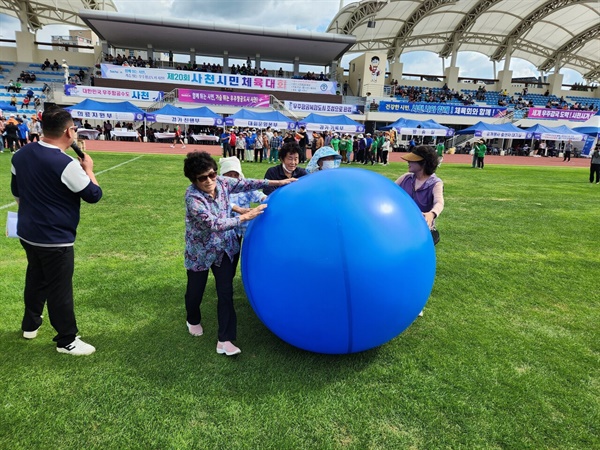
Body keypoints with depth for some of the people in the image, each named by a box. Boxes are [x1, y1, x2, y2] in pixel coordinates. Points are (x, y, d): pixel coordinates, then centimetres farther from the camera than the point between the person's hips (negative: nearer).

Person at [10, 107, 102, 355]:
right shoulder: (66, 164, -24)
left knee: (35, 278, 25)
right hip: (55, 239, -8)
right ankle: (67, 341, 16)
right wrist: (88, 169, 0)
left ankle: (30, 325, 43)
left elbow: (16, 190, 15)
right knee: (60, 289, 3)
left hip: (27, 232, 8)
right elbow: (94, 195, -15)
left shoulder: (21, 154, 2)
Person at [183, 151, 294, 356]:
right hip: (200, 251, -3)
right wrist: (245, 217, -35)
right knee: (196, 290, 16)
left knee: (226, 292, -1)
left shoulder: (222, 182, -12)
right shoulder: (193, 197, -28)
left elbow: (245, 184, -5)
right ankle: (193, 321, 49)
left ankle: (224, 340, 6)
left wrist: (276, 182, -9)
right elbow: (213, 224, -36)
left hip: (224, 248, 4)